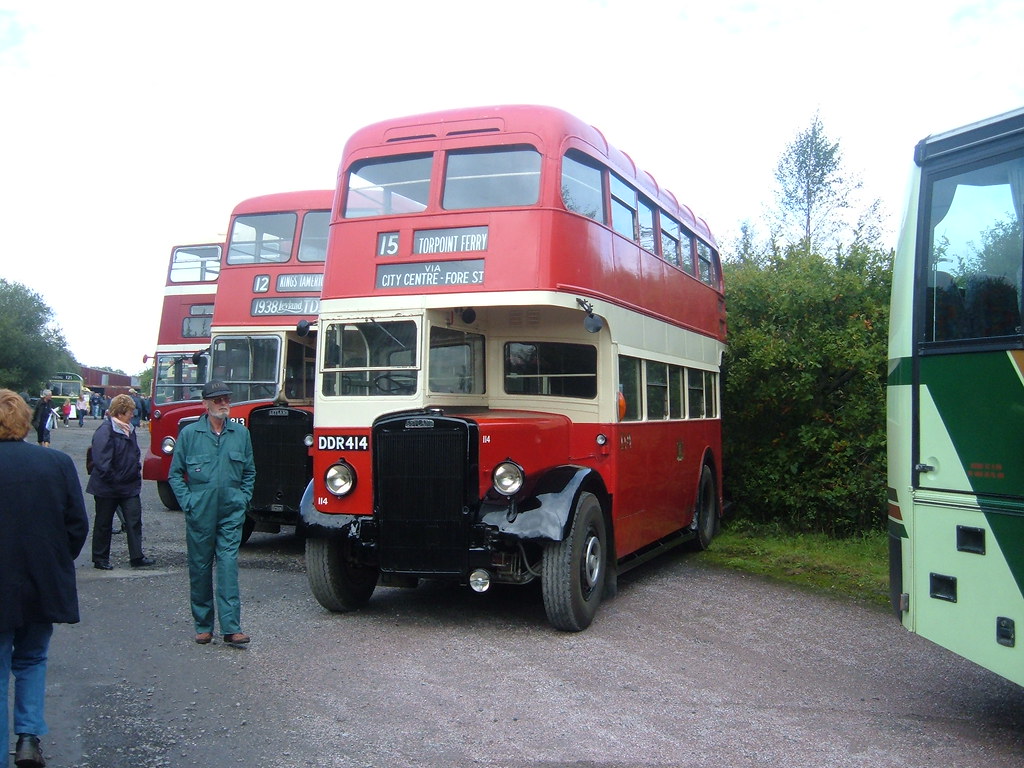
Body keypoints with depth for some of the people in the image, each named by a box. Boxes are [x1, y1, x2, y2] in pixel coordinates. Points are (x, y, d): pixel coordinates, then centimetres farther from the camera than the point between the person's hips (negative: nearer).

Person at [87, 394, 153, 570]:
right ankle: (100, 560, 20)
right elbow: (102, 462, -23)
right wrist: (113, 480, -19)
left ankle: (136, 557, 6)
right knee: (104, 524, 9)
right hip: (108, 488, -7)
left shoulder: (129, 429, 8)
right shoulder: (105, 431, -18)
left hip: (130, 486, 7)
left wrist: (137, 471, 10)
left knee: (134, 521, 2)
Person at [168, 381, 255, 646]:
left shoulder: (241, 433, 7)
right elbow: (176, 473, 5)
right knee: (200, 568, 7)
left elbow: (249, 472, 15)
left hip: (231, 514, 0)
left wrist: (243, 499, 5)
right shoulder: (189, 433, 2)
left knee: (228, 565, -7)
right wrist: (187, 502, -4)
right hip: (199, 514, 0)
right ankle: (203, 625, 19)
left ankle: (231, 627, -8)